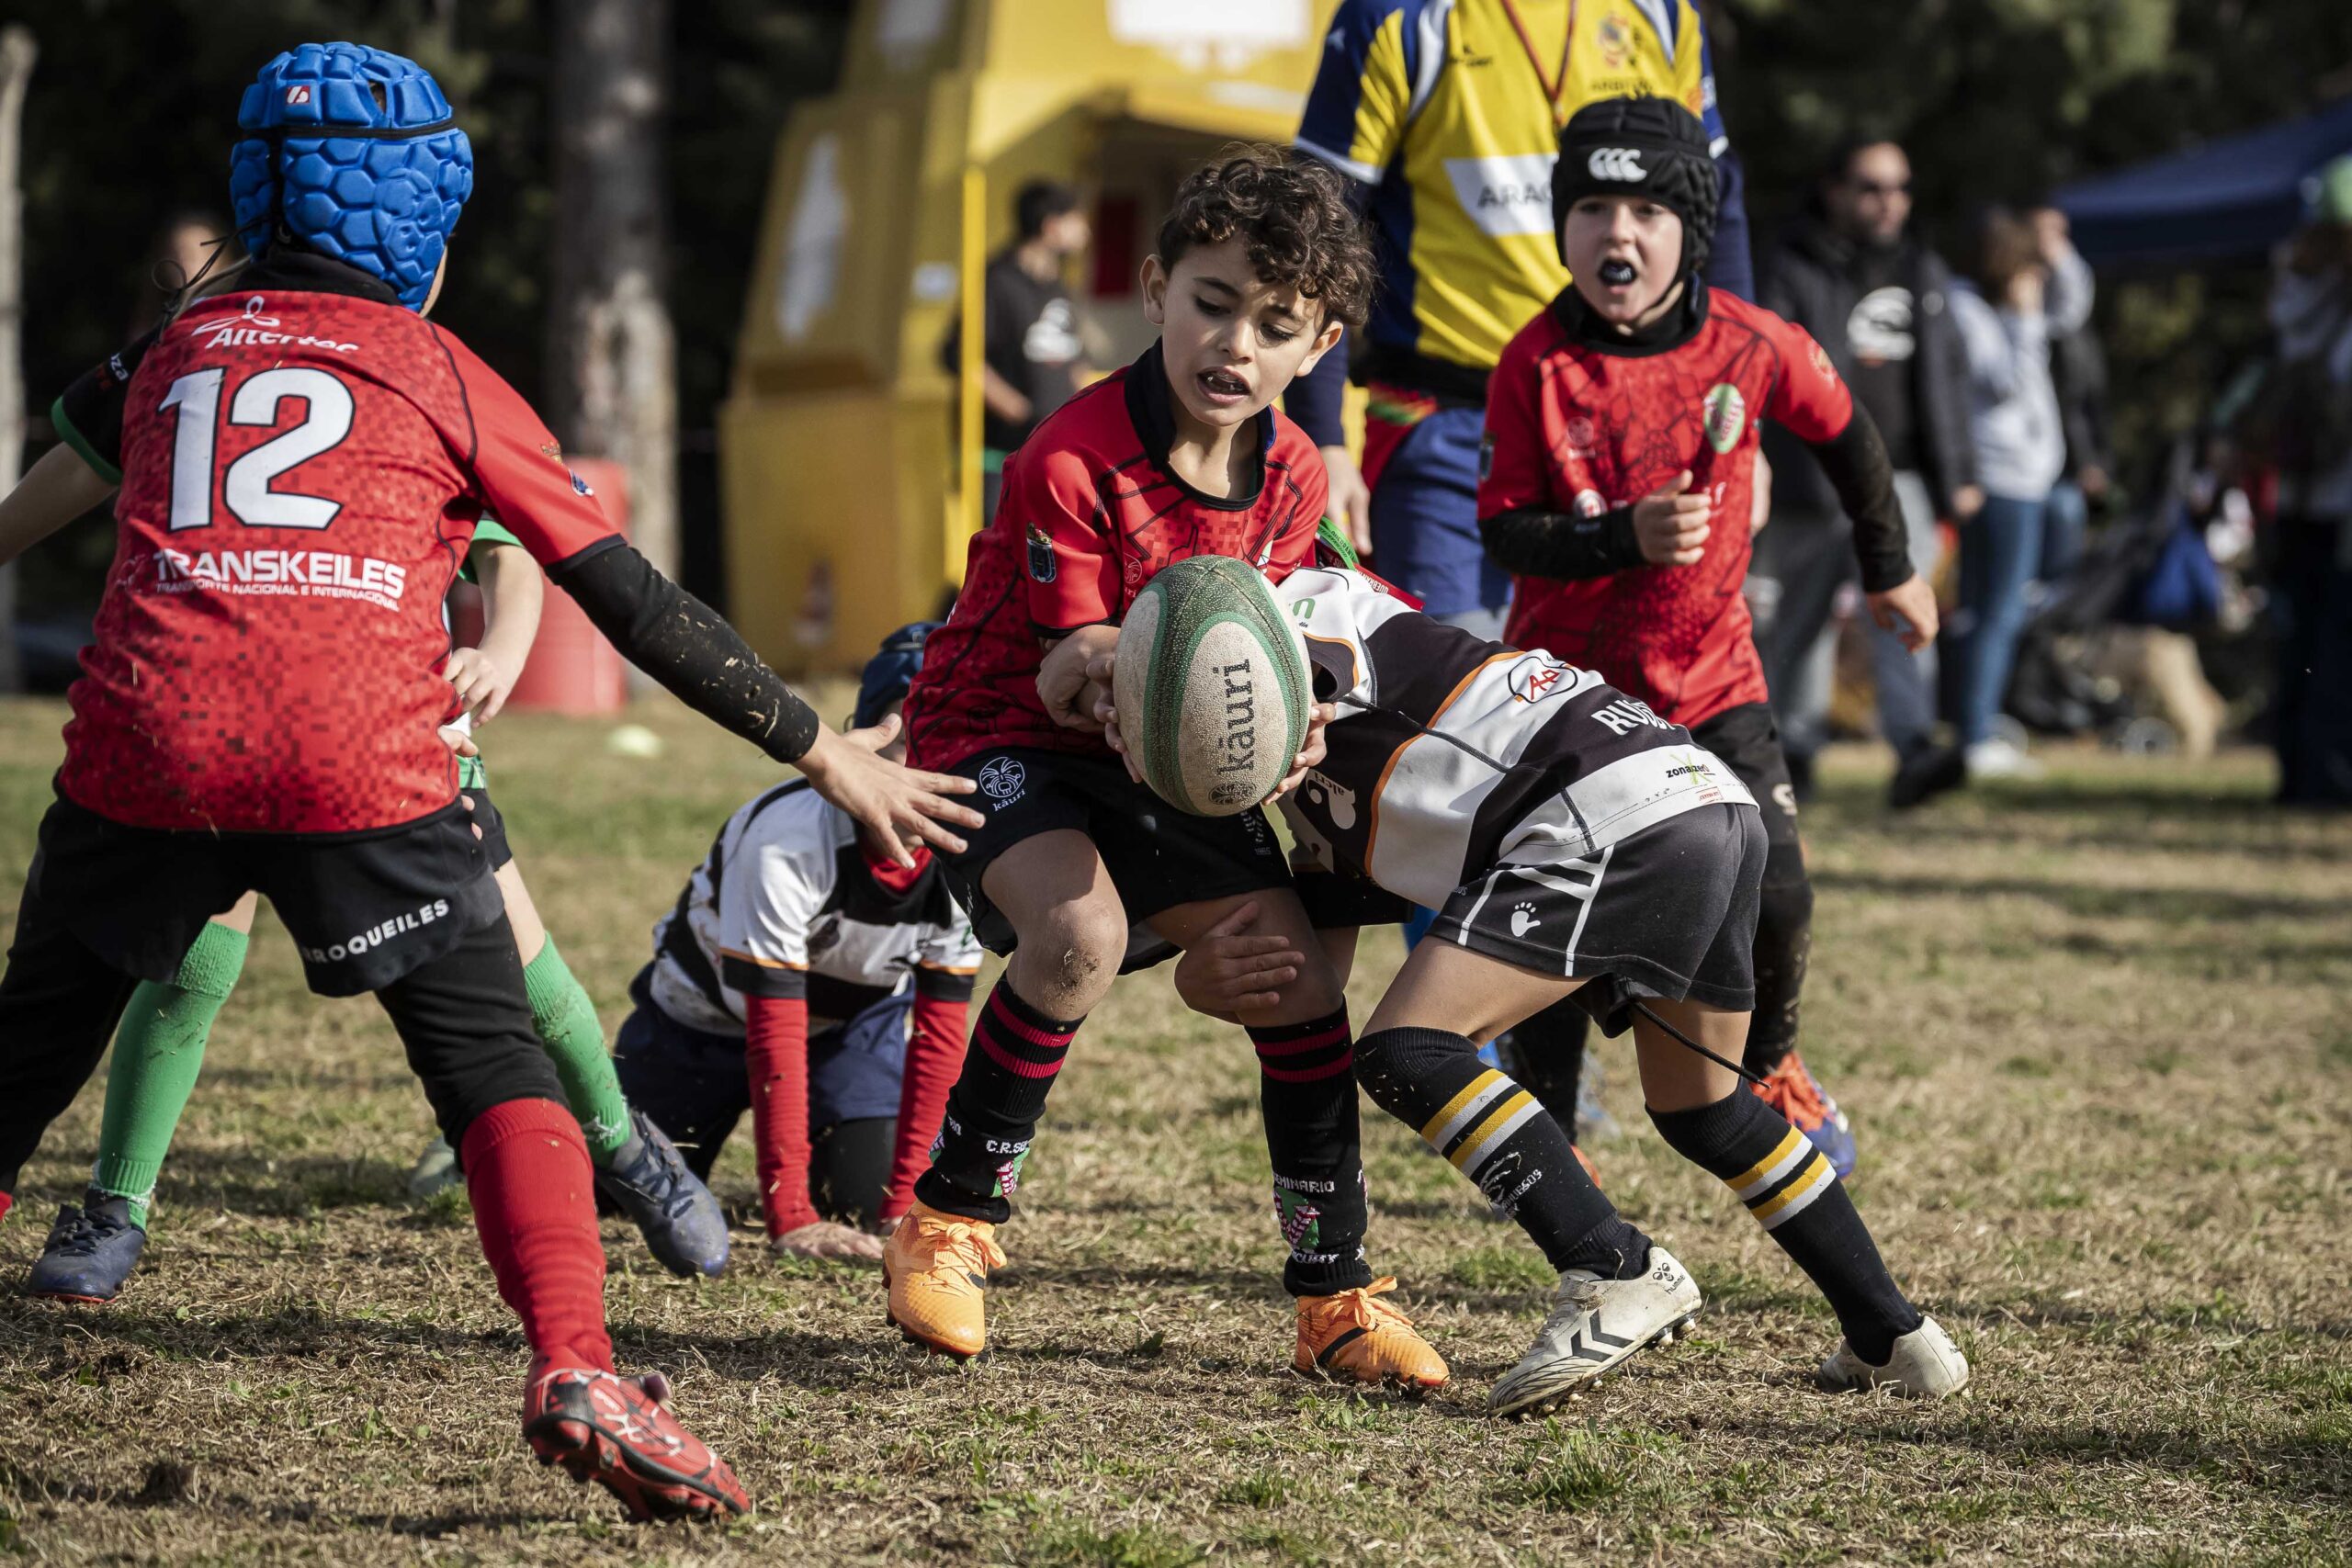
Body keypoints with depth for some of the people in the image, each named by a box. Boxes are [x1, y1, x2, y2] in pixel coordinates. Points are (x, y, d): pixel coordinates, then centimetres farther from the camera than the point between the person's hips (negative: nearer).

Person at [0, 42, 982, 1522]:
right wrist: (830, 757, 17)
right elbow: (634, 601, 12)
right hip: (360, 769, -2)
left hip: (142, 751, 3)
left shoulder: (173, 351, 23)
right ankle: (578, 1371, -15)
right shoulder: (443, 377, 14)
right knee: (492, 1059, 3)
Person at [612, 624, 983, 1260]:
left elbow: (940, 1030, -18)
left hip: (856, 1016, 3)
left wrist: (903, 1204, -23)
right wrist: (790, 1221, -41)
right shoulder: (788, 841, -41)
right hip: (711, 1011, -3)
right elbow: (774, 1036, -39)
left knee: (864, 1200, -10)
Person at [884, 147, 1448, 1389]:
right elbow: (1065, 680, -22)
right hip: (997, 735, -6)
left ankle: (1335, 1296, 8)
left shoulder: (1290, 477, -5)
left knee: (1298, 970, -4)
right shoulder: (1073, 462, -24)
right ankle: (946, 1215, -13)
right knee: (1082, 931, -33)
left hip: (1158, 768, 6)